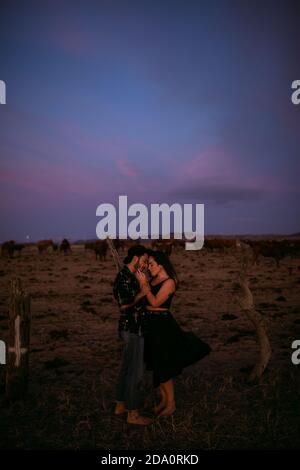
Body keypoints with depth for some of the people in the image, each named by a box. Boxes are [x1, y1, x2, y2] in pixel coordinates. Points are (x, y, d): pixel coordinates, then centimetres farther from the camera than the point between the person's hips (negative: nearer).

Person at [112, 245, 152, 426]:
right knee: (136, 372, -3)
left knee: (127, 368, 17)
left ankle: (121, 405, 29)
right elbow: (124, 304, -24)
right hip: (133, 330, -10)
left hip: (132, 329, 10)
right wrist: (142, 293, -15)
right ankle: (133, 414, 7)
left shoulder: (130, 276, 13)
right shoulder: (124, 277, -18)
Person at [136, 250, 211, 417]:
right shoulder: (153, 280, 9)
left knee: (165, 366, 2)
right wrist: (143, 283, -5)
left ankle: (171, 404, 17)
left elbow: (155, 302, -20)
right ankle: (163, 399, 30)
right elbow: (143, 299, 4)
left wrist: (144, 284, -19)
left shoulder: (169, 282, -14)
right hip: (151, 324, 8)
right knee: (157, 365, 15)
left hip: (163, 324, -8)